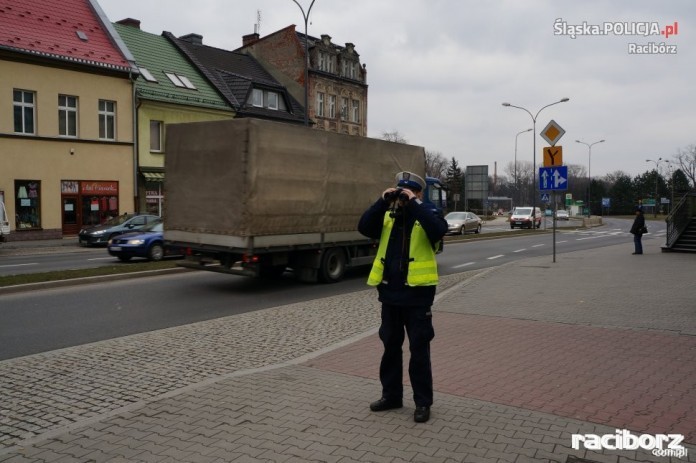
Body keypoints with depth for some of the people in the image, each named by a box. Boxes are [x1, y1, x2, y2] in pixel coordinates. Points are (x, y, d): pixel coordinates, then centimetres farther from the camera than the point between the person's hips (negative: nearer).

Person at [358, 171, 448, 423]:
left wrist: (414, 204, -23)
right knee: (390, 346, 15)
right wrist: (382, 201, -14)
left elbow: (438, 230, -25)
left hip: (417, 295, -5)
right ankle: (391, 395, 30)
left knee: (419, 350, 4)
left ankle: (423, 402, 16)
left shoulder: (426, 216, -3)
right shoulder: (387, 216, 9)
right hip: (390, 293, 5)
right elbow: (364, 227, -7)